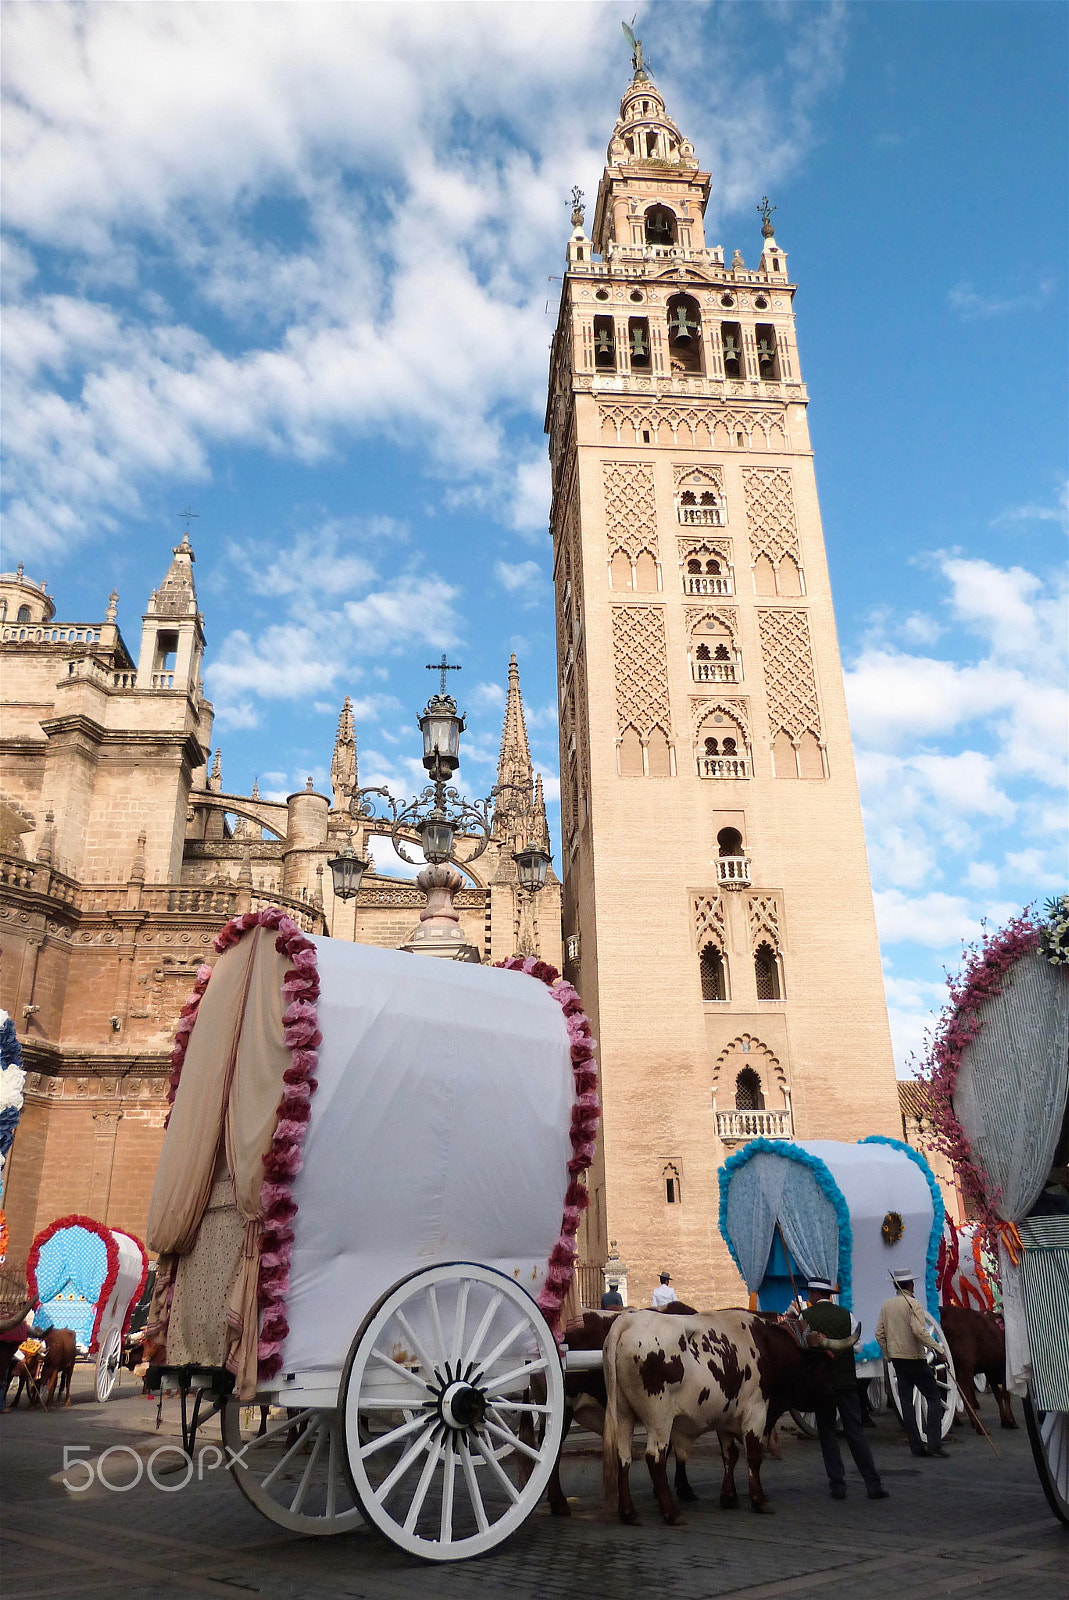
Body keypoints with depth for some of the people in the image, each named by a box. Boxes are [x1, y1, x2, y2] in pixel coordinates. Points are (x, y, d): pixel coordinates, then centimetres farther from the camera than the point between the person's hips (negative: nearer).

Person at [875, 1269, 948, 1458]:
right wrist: (937, 1349, -19)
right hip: (914, 1357, -6)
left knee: (906, 1401, 8)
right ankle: (935, 1444, -5)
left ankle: (916, 1446, 8)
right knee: (934, 1397, 3)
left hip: (897, 1359, 6)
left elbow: (879, 1334, 9)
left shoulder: (886, 1305, 9)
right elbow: (919, 1331, -23)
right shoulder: (913, 1303, -10)